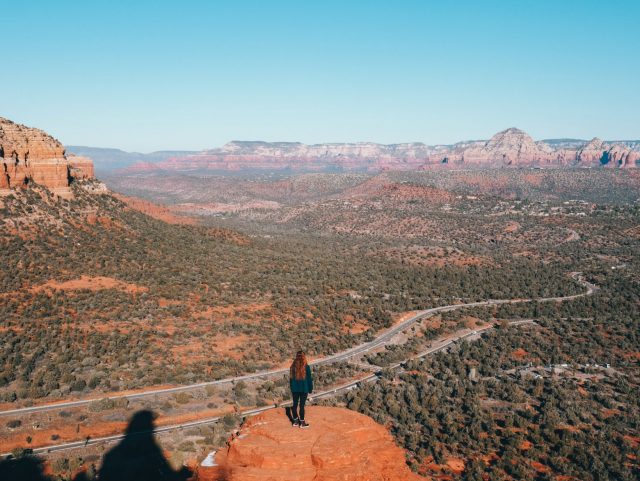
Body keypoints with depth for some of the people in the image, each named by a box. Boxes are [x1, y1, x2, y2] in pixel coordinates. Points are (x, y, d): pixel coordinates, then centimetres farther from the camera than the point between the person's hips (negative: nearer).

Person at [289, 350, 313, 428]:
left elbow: (291, 378, 7)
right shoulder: (306, 367, -13)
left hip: (295, 389, 4)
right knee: (302, 405, 1)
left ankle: (295, 421, 22)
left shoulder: (293, 366, -1)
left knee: (295, 404, 12)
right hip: (304, 389, -4)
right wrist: (310, 389, 4)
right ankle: (302, 422, 9)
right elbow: (309, 379, -7)